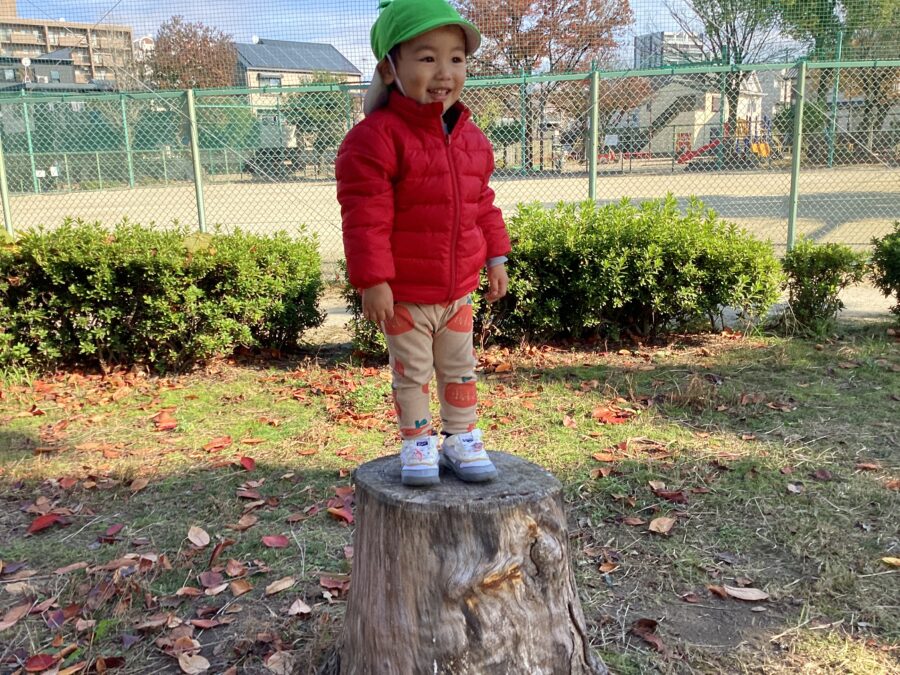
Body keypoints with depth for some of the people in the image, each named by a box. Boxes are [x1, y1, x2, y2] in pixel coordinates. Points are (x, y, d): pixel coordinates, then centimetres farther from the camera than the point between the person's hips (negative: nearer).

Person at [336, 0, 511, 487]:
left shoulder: (471, 137, 5)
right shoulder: (376, 137, -18)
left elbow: (482, 204, 14)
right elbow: (365, 218, -20)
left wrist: (496, 257, 12)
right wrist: (373, 281, -21)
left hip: (459, 289, 6)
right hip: (403, 294, -5)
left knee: (460, 367, 16)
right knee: (411, 372, 10)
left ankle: (462, 438, 30)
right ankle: (417, 442, 26)